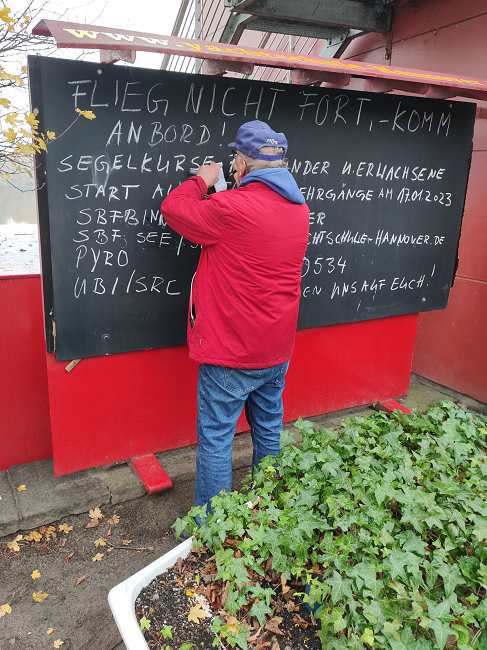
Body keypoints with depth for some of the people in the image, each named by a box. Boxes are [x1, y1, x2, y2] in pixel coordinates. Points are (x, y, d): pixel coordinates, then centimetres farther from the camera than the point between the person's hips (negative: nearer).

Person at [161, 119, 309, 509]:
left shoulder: (232, 208, -21)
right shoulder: (299, 209, 4)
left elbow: (173, 210, -7)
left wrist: (202, 181, 9)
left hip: (231, 351, -7)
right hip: (277, 348, 8)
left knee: (216, 437, 5)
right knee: (269, 428, 20)